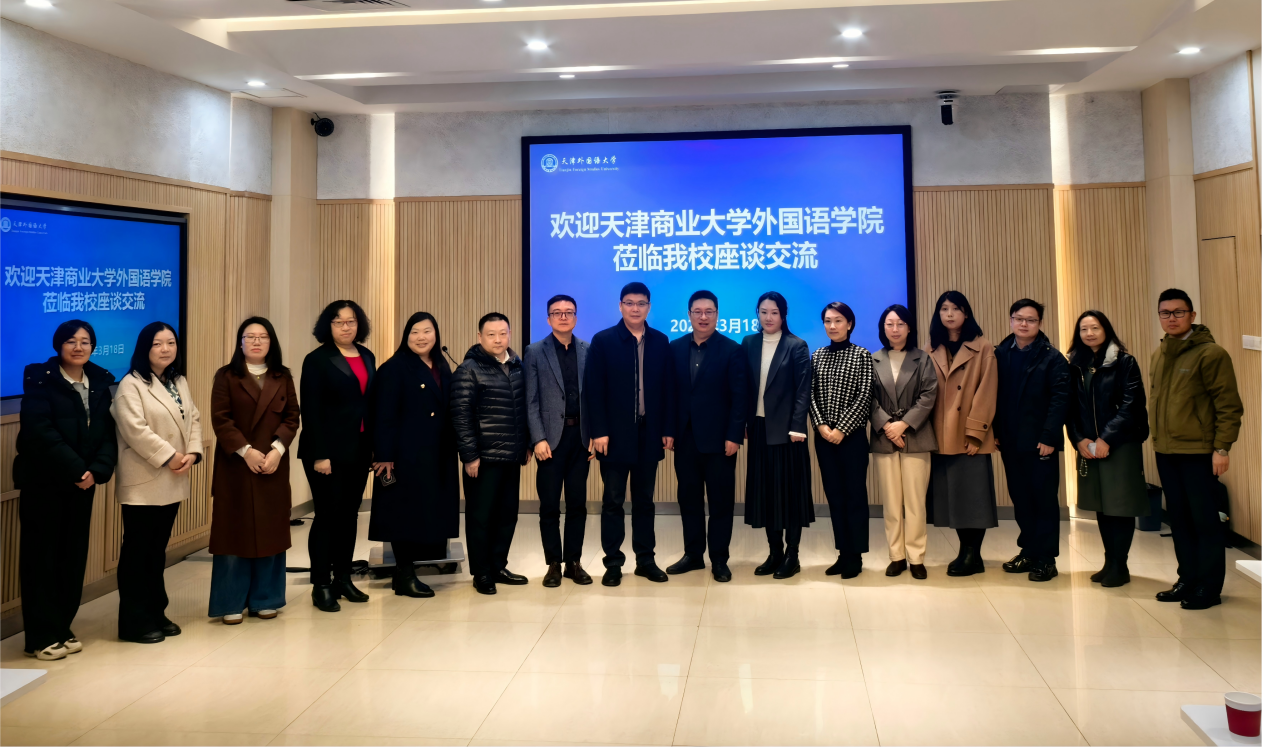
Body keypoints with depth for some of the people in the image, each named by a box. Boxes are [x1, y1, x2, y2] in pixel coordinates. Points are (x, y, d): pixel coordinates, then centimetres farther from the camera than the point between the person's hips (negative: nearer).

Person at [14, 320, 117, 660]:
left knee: (74, 556, 8)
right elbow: (40, 431, -17)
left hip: (82, 483, 5)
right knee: (42, 558, 1)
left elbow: (108, 433, 2)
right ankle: (41, 638, 8)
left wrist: (97, 471, -14)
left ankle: (62, 629, 20)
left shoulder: (100, 383, 8)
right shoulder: (39, 379, -7)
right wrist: (76, 469, -21)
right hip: (43, 482, -5)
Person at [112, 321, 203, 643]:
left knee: (158, 549, 14)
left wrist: (193, 453, -6)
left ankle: (156, 614, 23)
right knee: (137, 552, 0)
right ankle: (135, 621, 7)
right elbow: (135, 429, -20)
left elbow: (194, 419, 11)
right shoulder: (131, 385, -10)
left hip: (172, 483, 7)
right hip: (143, 484, -7)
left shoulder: (180, 382, 14)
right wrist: (169, 456, -18)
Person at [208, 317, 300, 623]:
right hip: (235, 465, -3)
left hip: (273, 465, 3)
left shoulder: (282, 377, 9)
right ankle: (231, 603, 8)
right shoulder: (226, 376, 1)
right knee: (234, 532, 0)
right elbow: (220, 419, -7)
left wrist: (277, 449, -12)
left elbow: (291, 418, 3)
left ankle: (264, 600, 15)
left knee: (269, 531, 6)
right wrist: (246, 451, -16)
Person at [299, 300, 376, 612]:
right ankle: (321, 585, 7)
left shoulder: (367, 357, 11)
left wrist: (375, 446, 4)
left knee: (349, 515, 10)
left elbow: (372, 403, 10)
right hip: (328, 451, -5)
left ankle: (343, 578, 20)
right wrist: (319, 454, -16)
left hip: (359, 450, 6)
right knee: (327, 515, -2)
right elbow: (311, 411, -10)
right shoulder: (317, 360, -5)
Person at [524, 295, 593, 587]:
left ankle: (574, 562, 18)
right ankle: (554, 564, 15)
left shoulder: (588, 351, 6)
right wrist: (539, 439, -11)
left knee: (578, 503, 7)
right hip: (551, 437, -2)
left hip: (580, 436, 2)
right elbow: (531, 401, -3)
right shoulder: (535, 352, 1)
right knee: (549, 505, 4)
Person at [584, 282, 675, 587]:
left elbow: (668, 388, 6)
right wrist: (599, 431, -12)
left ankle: (645, 559, 20)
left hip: (650, 433, 3)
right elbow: (594, 389, -6)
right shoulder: (603, 341, -2)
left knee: (644, 500, 11)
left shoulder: (660, 342, 6)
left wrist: (668, 430, 1)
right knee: (613, 500, 5)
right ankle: (613, 562, 12)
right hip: (615, 434, -3)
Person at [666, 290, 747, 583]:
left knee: (721, 500, 5)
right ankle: (693, 554, 22)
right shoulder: (676, 348, 7)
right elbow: (670, 392, 7)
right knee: (688, 498, 10)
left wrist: (734, 436, -13)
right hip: (685, 437, 4)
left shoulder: (731, 349, -4)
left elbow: (739, 397, -7)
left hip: (718, 438, -3)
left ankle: (719, 559, 15)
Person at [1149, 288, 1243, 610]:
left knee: (1204, 519, 0)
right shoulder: (1158, 355, 14)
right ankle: (1188, 580, 23)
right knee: (1179, 518, 13)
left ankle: (1209, 588, 9)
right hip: (1166, 452, 7)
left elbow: (1229, 405, -11)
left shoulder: (1210, 353, -9)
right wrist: (1157, 437, 14)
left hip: (1198, 453, -7)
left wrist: (1222, 448, -15)